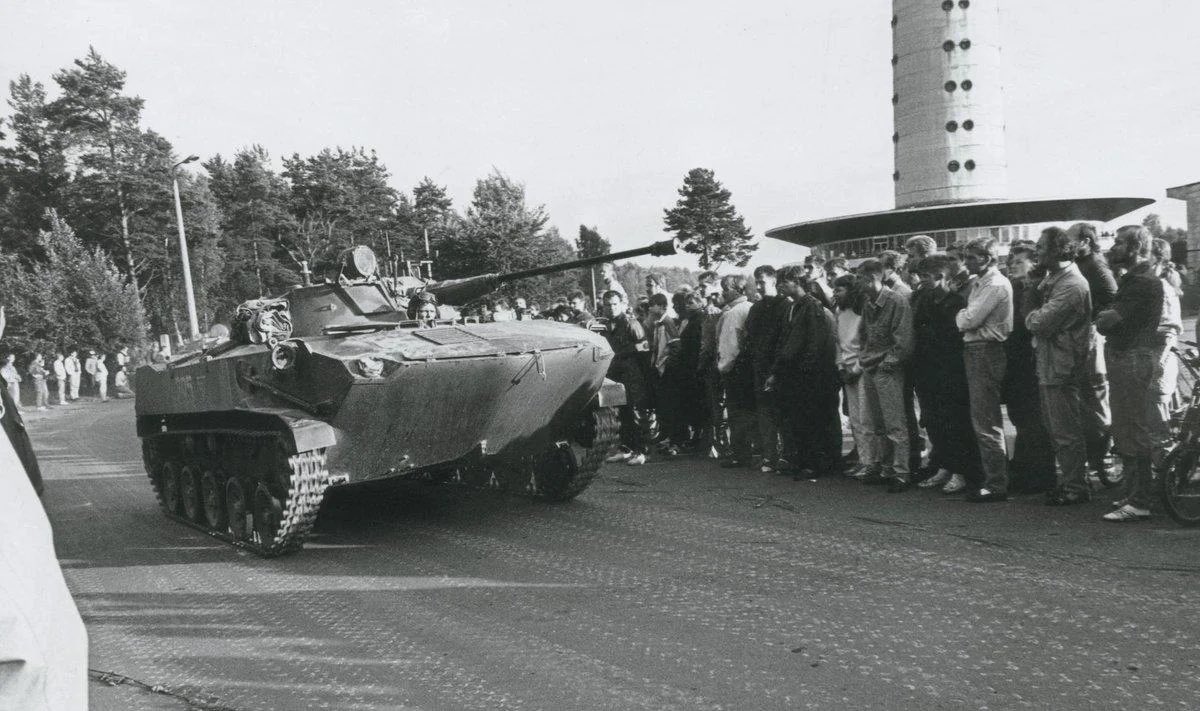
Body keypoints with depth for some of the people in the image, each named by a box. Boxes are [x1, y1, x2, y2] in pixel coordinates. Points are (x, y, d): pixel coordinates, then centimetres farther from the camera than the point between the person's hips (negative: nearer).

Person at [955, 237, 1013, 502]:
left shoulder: (996, 285, -13)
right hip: (975, 352, 10)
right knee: (984, 421, 15)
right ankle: (993, 477, 26)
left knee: (985, 423, -6)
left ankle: (996, 485, 1)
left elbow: (969, 320, -18)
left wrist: (960, 315, 0)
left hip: (986, 353, -10)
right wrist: (964, 317, -4)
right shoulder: (978, 284, 16)